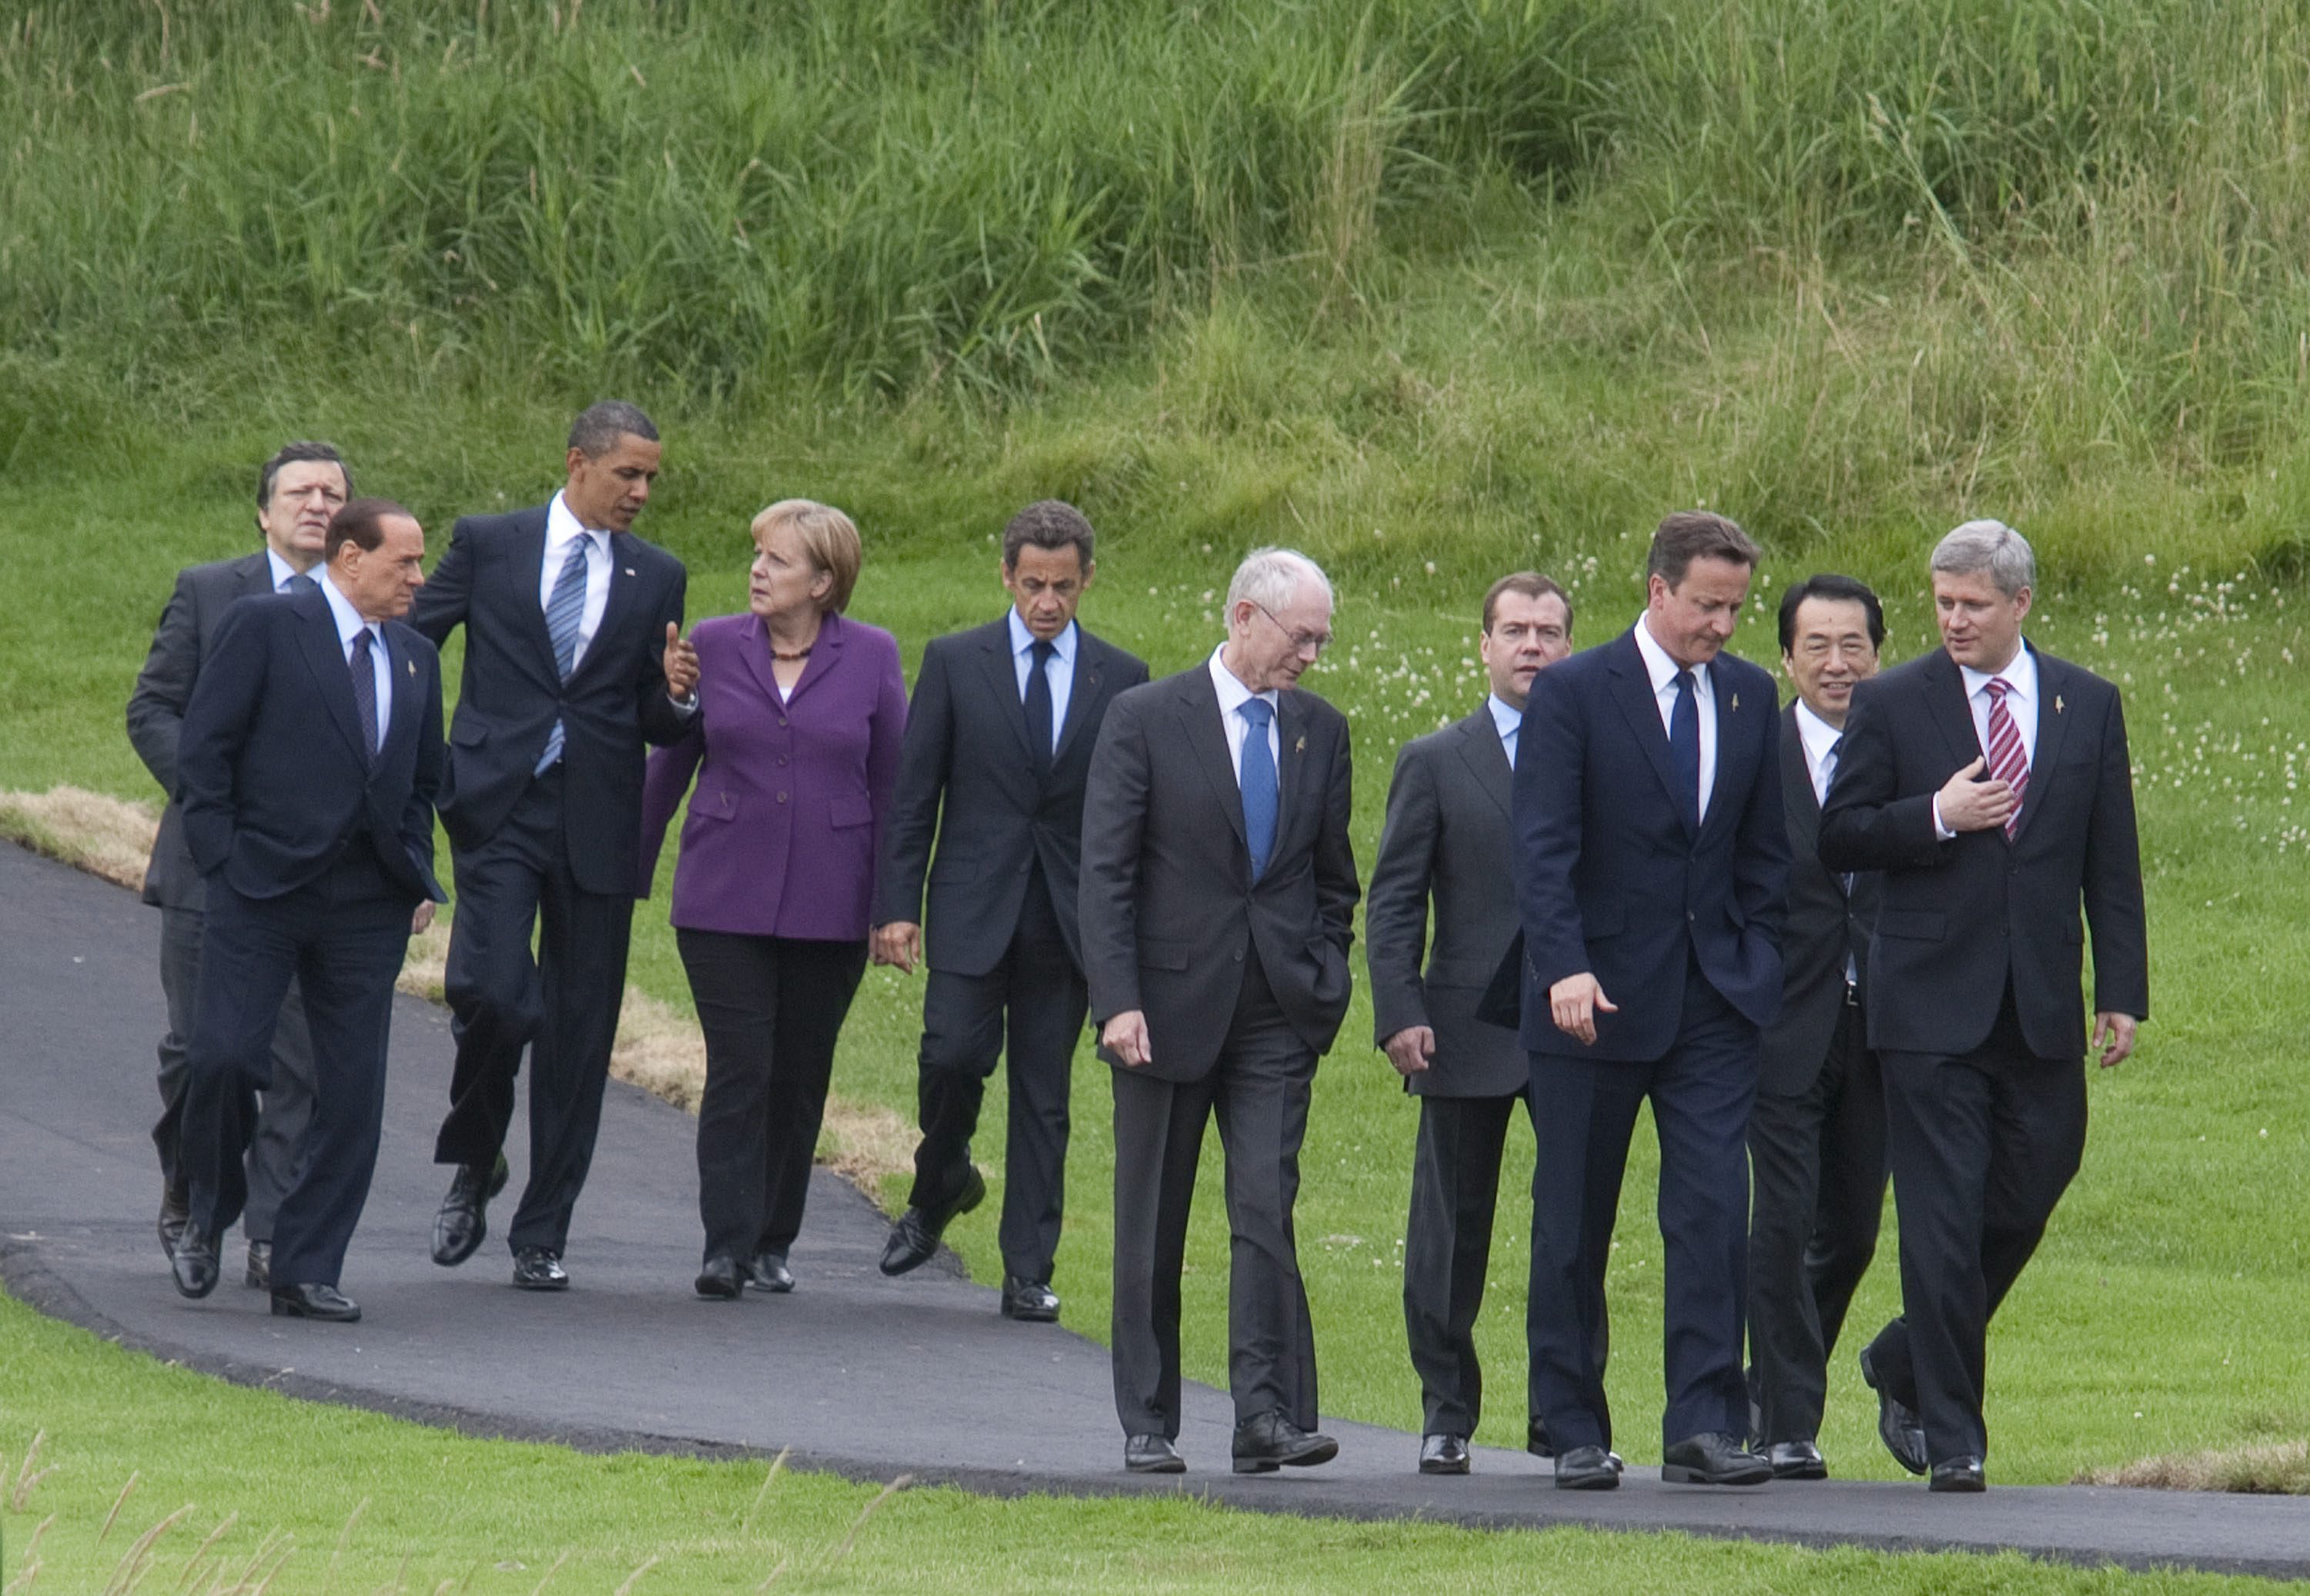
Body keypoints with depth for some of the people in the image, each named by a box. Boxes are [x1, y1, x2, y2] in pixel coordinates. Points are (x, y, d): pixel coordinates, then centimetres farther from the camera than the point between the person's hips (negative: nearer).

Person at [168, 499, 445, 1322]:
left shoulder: (416, 658, 16)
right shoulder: (264, 627, -2)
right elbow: (202, 749, -4)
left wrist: (418, 880, 11)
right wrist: (221, 860, -10)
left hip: (369, 909, 5)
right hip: (261, 891, -5)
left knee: (353, 1091, 0)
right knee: (223, 1056, -13)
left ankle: (305, 1271, 7)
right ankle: (207, 1215, 13)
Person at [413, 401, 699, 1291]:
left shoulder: (657, 578, 11)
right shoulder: (487, 546, 5)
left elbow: (656, 726, 14)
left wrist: (675, 693, -9)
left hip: (596, 825, 2)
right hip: (499, 808, -2)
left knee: (578, 1028, 3)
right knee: (491, 993, -18)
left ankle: (542, 1235, 11)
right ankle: (474, 1163, 10)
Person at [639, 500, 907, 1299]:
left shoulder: (871, 658, 1)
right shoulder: (714, 646, 3)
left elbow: (891, 783, 7)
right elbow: (668, 766, 10)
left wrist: (893, 903, 5)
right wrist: (631, 873, 11)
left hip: (829, 903, 0)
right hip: (724, 899, 0)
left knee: (800, 1075, 6)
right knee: (738, 1068, -8)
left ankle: (772, 1242, 18)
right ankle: (726, 1245, -7)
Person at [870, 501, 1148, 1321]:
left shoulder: (1121, 680, 6)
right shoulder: (954, 662, 4)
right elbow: (914, 793, 3)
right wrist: (896, 904, -5)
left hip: (1068, 916, 1)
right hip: (973, 908, -1)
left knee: (1044, 1097, 2)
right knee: (953, 1055, -14)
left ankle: (1028, 1274, 6)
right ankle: (939, 1185, 16)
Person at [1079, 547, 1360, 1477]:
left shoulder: (1321, 731, 9)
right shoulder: (1146, 720, -3)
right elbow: (1105, 871, -6)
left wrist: (1325, 986, 7)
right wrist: (1119, 1002, -14)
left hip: (1277, 1015, 2)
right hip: (1168, 1005, -2)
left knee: (1267, 1209, -11)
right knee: (1152, 1226, 5)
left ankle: (1268, 1416, -14)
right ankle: (1147, 1426, 12)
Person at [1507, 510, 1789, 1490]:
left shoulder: (1751, 697, 9)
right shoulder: (1573, 694, -5)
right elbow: (1544, 847, -13)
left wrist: (1757, 962, 7)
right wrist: (1564, 968, -25)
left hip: (1714, 998, 3)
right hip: (1596, 998, -3)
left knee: (1714, 1211, -9)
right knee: (1573, 1224, 4)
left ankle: (1704, 1425, -9)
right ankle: (1575, 1432, 12)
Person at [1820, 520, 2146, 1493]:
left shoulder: (2087, 706, 9)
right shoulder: (1892, 705, 2)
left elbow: (2112, 862, 9)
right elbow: (1838, 839, 0)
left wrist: (2122, 993, 3)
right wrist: (1937, 818, -16)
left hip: (2043, 1008, 3)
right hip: (1932, 1002, -3)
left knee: (2031, 1191, 6)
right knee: (1943, 1215, -5)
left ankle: (1907, 1364, 27)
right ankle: (1951, 1432, -1)